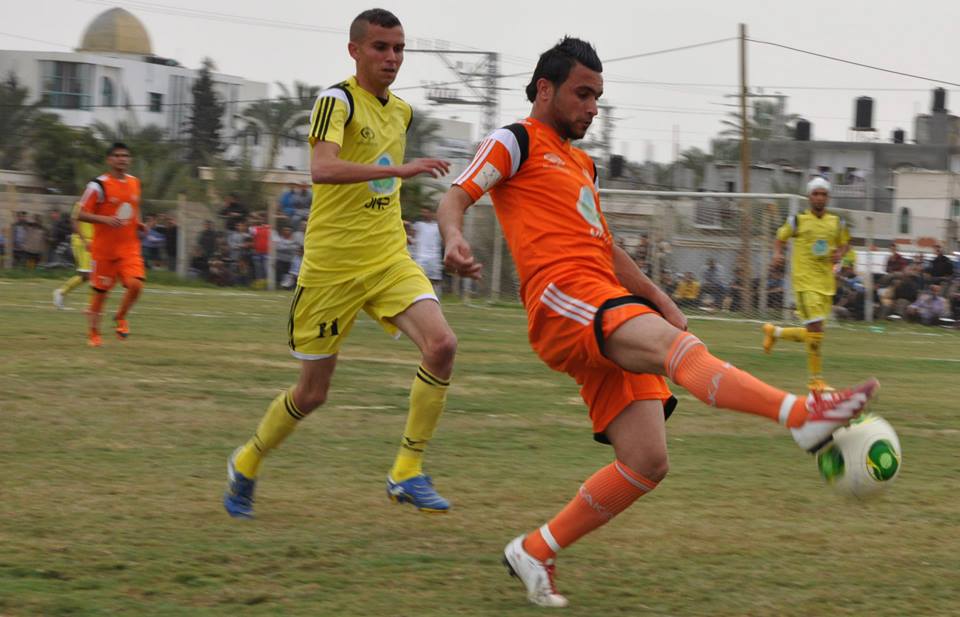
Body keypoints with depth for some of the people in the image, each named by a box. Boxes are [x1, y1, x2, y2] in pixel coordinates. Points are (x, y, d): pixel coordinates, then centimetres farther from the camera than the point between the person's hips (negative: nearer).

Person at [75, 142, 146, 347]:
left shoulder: (134, 183, 8)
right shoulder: (98, 185, -10)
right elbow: (81, 214, -10)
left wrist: (139, 224, 5)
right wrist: (105, 220, -23)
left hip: (129, 247, 4)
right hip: (104, 248, -4)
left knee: (136, 284, -16)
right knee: (100, 290, 4)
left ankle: (120, 318, 10)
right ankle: (93, 332, 23)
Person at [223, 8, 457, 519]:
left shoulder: (401, 111, 11)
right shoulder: (338, 101, -13)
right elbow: (321, 168, -32)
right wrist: (399, 169, -39)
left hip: (390, 259, 6)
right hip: (332, 265, -6)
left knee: (442, 345, -20)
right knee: (313, 392, 4)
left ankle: (407, 472, -11)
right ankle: (247, 464, 31)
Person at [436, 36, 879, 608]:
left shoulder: (582, 164, 33)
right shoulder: (516, 143, 9)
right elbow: (456, 196, -4)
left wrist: (661, 300, 28)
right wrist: (455, 238, -27)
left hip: (610, 314, 9)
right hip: (563, 300, -9)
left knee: (647, 463, -3)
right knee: (673, 345, -34)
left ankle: (536, 552, 10)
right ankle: (801, 412, -60)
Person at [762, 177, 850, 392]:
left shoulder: (837, 223, 10)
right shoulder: (797, 220, -1)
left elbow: (845, 243, 24)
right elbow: (780, 239, 10)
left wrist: (840, 254, 1)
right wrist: (777, 253, -10)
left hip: (827, 282, 5)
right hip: (805, 280, -5)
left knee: (812, 334, 10)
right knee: (815, 330, -14)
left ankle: (774, 332, 37)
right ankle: (816, 380, -5)